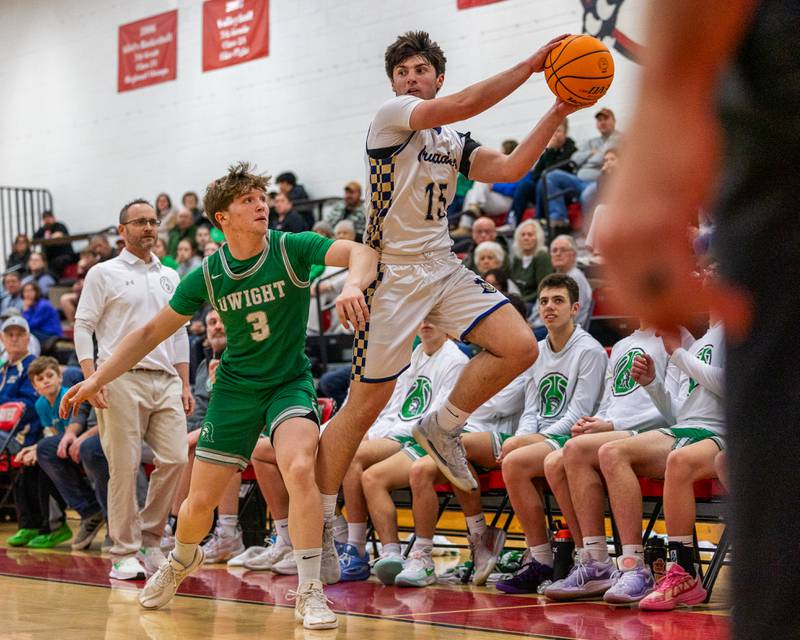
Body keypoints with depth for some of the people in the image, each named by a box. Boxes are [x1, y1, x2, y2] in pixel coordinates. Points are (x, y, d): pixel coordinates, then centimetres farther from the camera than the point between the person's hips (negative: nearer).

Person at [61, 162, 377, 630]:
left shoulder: (291, 248, -15)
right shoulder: (207, 277, -9)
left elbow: (361, 252, -30)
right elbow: (151, 333, 0)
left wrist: (352, 285, -52)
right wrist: (98, 378, -7)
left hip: (290, 381, -2)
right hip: (236, 386, 2)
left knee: (299, 468, -31)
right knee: (200, 502, 3)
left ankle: (310, 593, -21)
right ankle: (182, 560, 40)